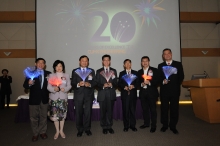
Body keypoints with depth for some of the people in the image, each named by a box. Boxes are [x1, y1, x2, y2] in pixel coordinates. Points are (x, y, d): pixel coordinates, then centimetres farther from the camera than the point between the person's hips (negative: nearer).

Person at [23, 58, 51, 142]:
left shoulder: (48, 74, 2)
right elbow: (25, 85, -6)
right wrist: (29, 83, -28)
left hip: (44, 99, 1)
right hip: (34, 98, -1)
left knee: (43, 116, 13)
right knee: (34, 117, 9)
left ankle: (43, 132, 28)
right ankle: (35, 134, 24)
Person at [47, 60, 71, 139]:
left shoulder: (66, 75, 6)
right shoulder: (51, 75, 3)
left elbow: (69, 85, 2)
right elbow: (48, 87, -3)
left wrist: (65, 89, -19)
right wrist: (54, 89, -23)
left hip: (63, 97, 1)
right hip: (54, 97, 0)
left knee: (62, 114, 6)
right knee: (54, 115, 2)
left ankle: (61, 130, 23)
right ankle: (57, 131, 19)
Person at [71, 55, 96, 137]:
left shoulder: (91, 71, 12)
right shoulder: (75, 71, 9)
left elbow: (94, 82, 3)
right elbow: (72, 83, 1)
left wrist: (89, 84, -18)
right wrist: (78, 84, -20)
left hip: (89, 95, 0)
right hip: (78, 95, 0)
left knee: (88, 112, 2)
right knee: (78, 113, 4)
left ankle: (87, 129, 17)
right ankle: (80, 130, 18)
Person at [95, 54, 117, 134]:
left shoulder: (113, 71, 11)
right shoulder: (99, 71, 6)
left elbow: (116, 83, 8)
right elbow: (97, 83, 1)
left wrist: (112, 84, -13)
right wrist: (103, 85, -16)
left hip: (111, 94, 1)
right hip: (102, 94, -1)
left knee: (110, 111, 5)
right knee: (103, 111, 4)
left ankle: (109, 126, 19)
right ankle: (104, 127, 18)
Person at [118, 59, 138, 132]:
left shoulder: (135, 73, 11)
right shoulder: (121, 73, 11)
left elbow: (138, 83, 5)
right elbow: (119, 84, 3)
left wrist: (133, 86, -14)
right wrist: (124, 87, -14)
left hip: (133, 94, 0)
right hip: (125, 94, 0)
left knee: (133, 110, 2)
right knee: (125, 110, 1)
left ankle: (132, 125, 15)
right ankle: (126, 126, 13)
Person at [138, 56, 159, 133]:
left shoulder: (154, 70, 2)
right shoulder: (139, 72, 14)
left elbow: (157, 81, -5)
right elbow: (138, 82, 12)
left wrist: (149, 82, -19)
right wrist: (141, 84, -9)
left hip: (152, 93, -3)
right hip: (143, 93, 4)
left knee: (153, 109, -1)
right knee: (145, 109, 9)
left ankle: (153, 126, 10)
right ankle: (146, 123, 24)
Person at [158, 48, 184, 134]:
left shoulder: (178, 64, 8)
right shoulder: (160, 66, 10)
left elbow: (181, 76, 5)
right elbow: (159, 77, 4)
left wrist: (177, 85, -4)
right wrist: (163, 81, -15)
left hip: (175, 90, 0)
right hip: (164, 90, 1)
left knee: (174, 109, 4)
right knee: (164, 108, 6)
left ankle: (173, 126, 16)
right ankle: (164, 125, 18)